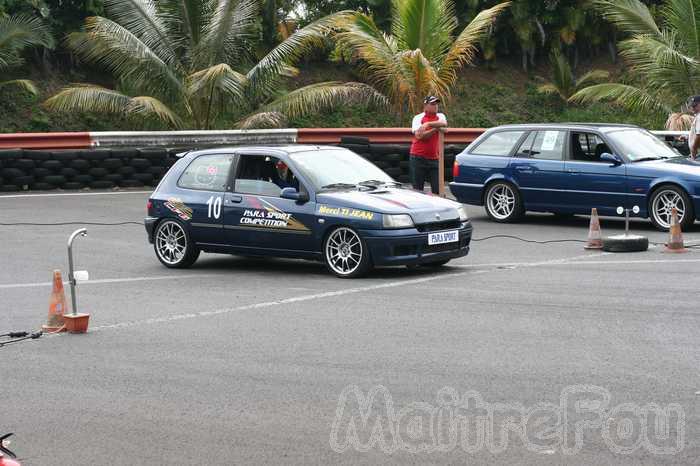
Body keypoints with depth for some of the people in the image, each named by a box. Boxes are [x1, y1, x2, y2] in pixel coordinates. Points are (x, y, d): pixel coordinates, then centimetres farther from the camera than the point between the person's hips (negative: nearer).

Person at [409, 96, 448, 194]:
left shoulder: (440, 116, 10)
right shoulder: (418, 118, 1)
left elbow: (444, 124, -15)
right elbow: (419, 136, -13)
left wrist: (428, 124, -25)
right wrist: (435, 129, -13)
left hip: (434, 158, 2)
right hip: (418, 158, -2)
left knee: (438, 189, -1)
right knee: (417, 190, 3)